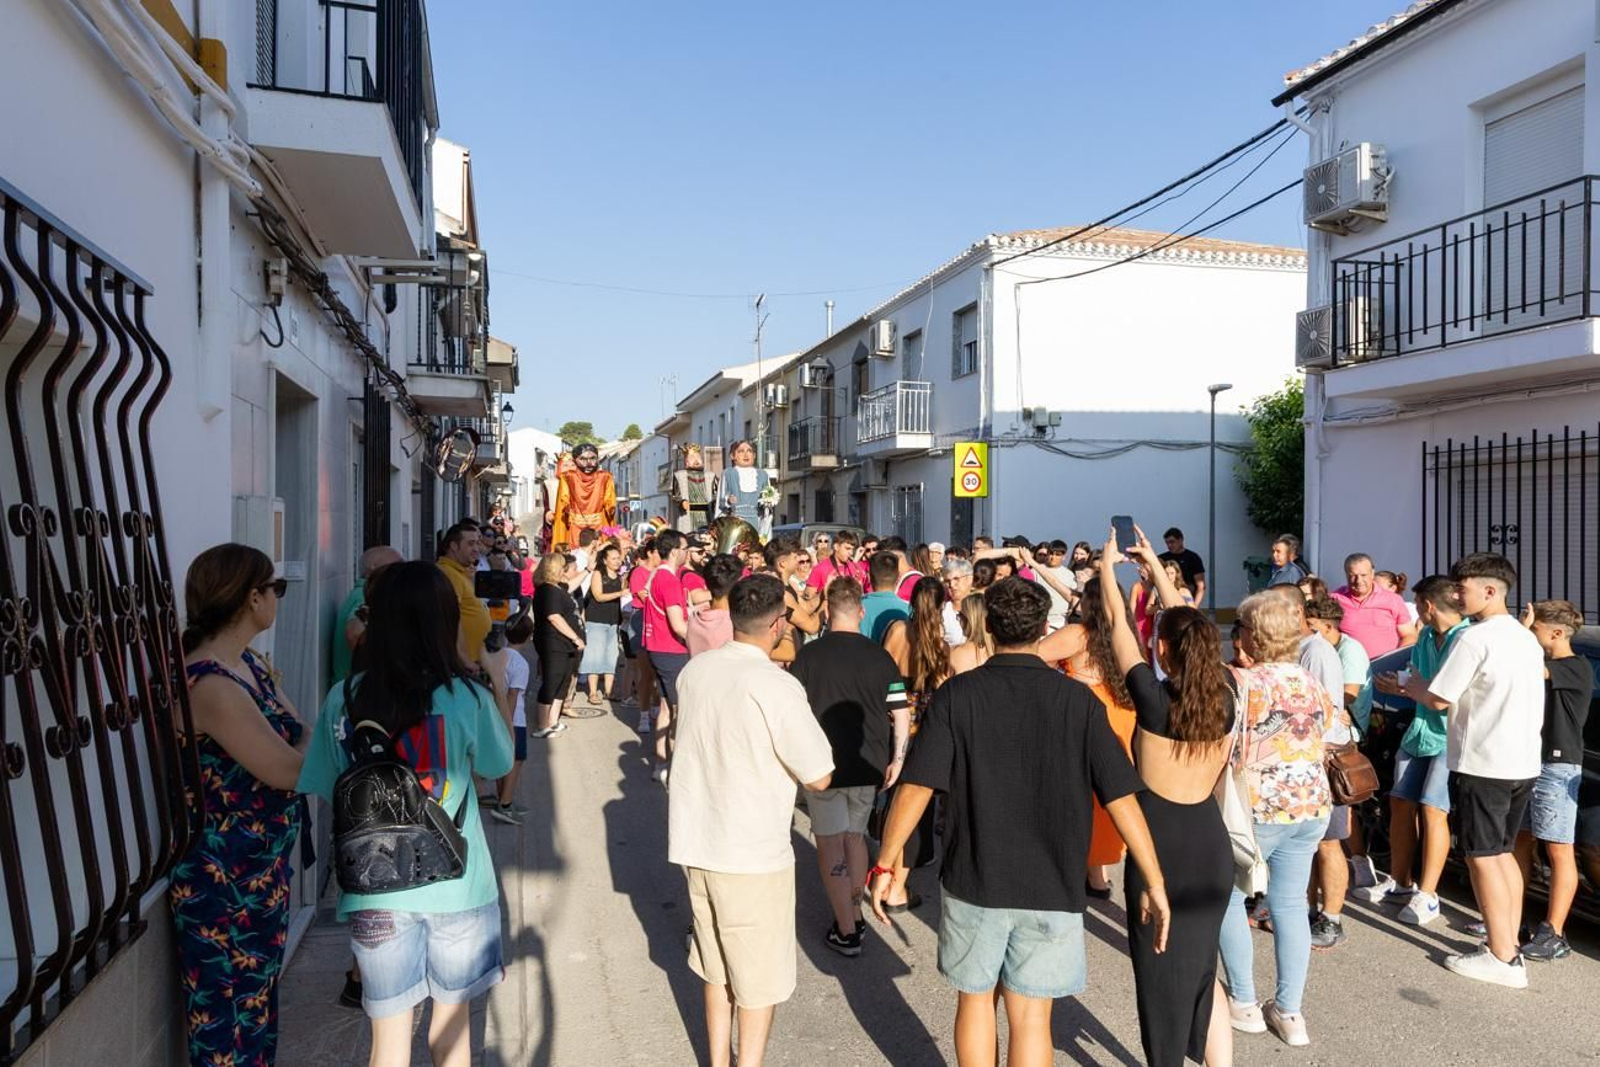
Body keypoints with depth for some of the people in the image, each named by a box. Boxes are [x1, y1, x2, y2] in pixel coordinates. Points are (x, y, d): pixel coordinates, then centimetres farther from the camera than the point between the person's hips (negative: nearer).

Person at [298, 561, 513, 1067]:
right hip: (456, 883, -1)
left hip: (377, 889, 1)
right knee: (452, 1017, 21)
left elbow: (329, 791, -1)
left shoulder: (343, 700, -9)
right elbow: (500, 763, 2)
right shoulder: (468, 697, -15)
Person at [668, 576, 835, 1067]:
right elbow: (819, 778, -15)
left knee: (716, 966, 23)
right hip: (753, 853, -6)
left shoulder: (694, 670, -2)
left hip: (695, 842, 7)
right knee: (759, 977, 12)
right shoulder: (776, 686, -21)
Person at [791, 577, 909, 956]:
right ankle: (855, 914, 31)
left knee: (831, 843, 7)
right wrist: (897, 759, 5)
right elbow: (901, 714, -4)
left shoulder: (809, 654, -10)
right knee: (855, 836, 21)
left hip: (822, 764, -3)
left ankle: (846, 932, 8)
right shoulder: (880, 656, -3)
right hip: (868, 765, 3)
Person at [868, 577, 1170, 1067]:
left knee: (975, 1000, 19)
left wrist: (885, 864, -3)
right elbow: (1122, 798, -9)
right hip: (1051, 887, 0)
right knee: (1030, 1018, 11)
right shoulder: (1077, 700, -8)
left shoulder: (957, 694, -9)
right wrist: (1155, 884, -1)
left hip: (972, 880, 0)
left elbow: (915, 787, -13)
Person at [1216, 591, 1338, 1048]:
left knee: (1229, 898, 10)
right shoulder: (1315, 688, 6)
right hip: (1311, 805, 6)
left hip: (1256, 808, -6)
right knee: (1290, 905, 13)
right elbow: (1320, 747, 15)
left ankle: (1244, 1002, 17)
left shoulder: (1242, 684, -15)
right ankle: (1289, 1011, 18)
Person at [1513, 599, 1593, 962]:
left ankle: (1553, 936, -2)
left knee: (1558, 850, -5)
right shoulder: (1543, 666, 15)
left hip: (1557, 769, -9)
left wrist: (1523, 626, -14)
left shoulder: (1578, 669, -11)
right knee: (1520, 841, 13)